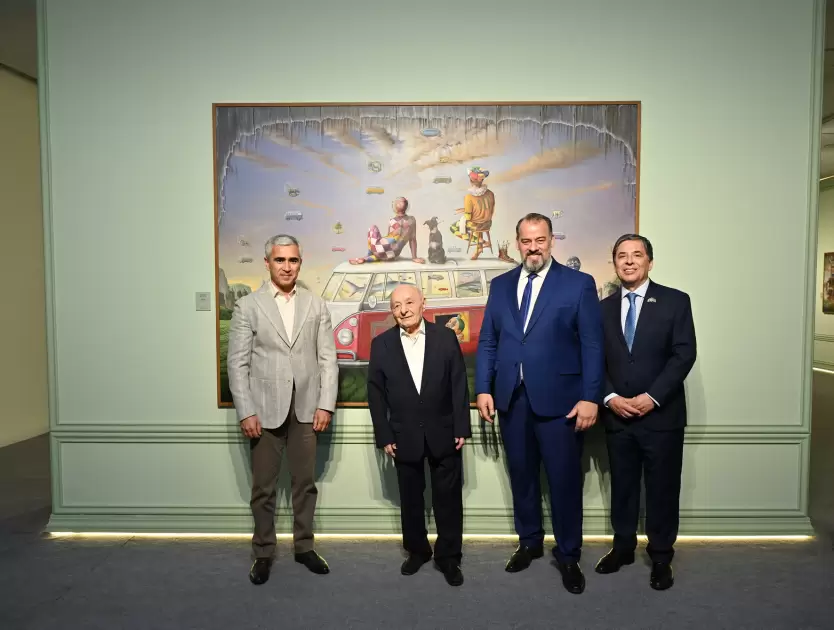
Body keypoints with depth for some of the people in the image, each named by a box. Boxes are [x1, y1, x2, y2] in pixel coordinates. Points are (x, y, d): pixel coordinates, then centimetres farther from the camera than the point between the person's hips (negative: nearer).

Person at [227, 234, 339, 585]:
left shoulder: (316, 305, 5)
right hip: (264, 411, -2)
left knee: (305, 484, 13)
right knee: (263, 488, 10)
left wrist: (326, 405, -5)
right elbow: (237, 363, -4)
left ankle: (304, 547, 30)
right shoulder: (247, 306, -1)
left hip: (306, 410, 2)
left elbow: (328, 358, 2)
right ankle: (263, 553, 27)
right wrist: (246, 412, -10)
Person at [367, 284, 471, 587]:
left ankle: (448, 557, 26)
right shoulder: (381, 344, -3)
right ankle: (417, 550, 35)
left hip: (443, 434, 0)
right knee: (411, 499, 15)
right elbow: (376, 393, -1)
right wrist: (384, 436, -4)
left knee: (448, 499, 9)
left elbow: (459, 385, -3)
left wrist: (461, 428, -6)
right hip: (404, 437, 1)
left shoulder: (446, 337, -4)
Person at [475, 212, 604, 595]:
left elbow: (592, 345, -6)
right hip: (511, 399, 4)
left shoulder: (579, 284, -2)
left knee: (565, 480, 5)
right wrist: (483, 389, 1)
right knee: (521, 475, 15)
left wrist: (590, 397, -12)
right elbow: (487, 342, 9)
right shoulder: (501, 285, 9)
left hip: (559, 400, -3)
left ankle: (568, 555, 25)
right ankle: (529, 542, 36)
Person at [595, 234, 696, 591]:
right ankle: (623, 547, 32)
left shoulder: (675, 301, -1)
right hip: (617, 416, 3)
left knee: (662, 489, 9)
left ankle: (661, 558, 26)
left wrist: (652, 397, -16)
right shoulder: (604, 308, 8)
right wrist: (610, 397, -9)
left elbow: (684, 355, -8)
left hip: (661, 415, -2)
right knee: (622, 486, 14)